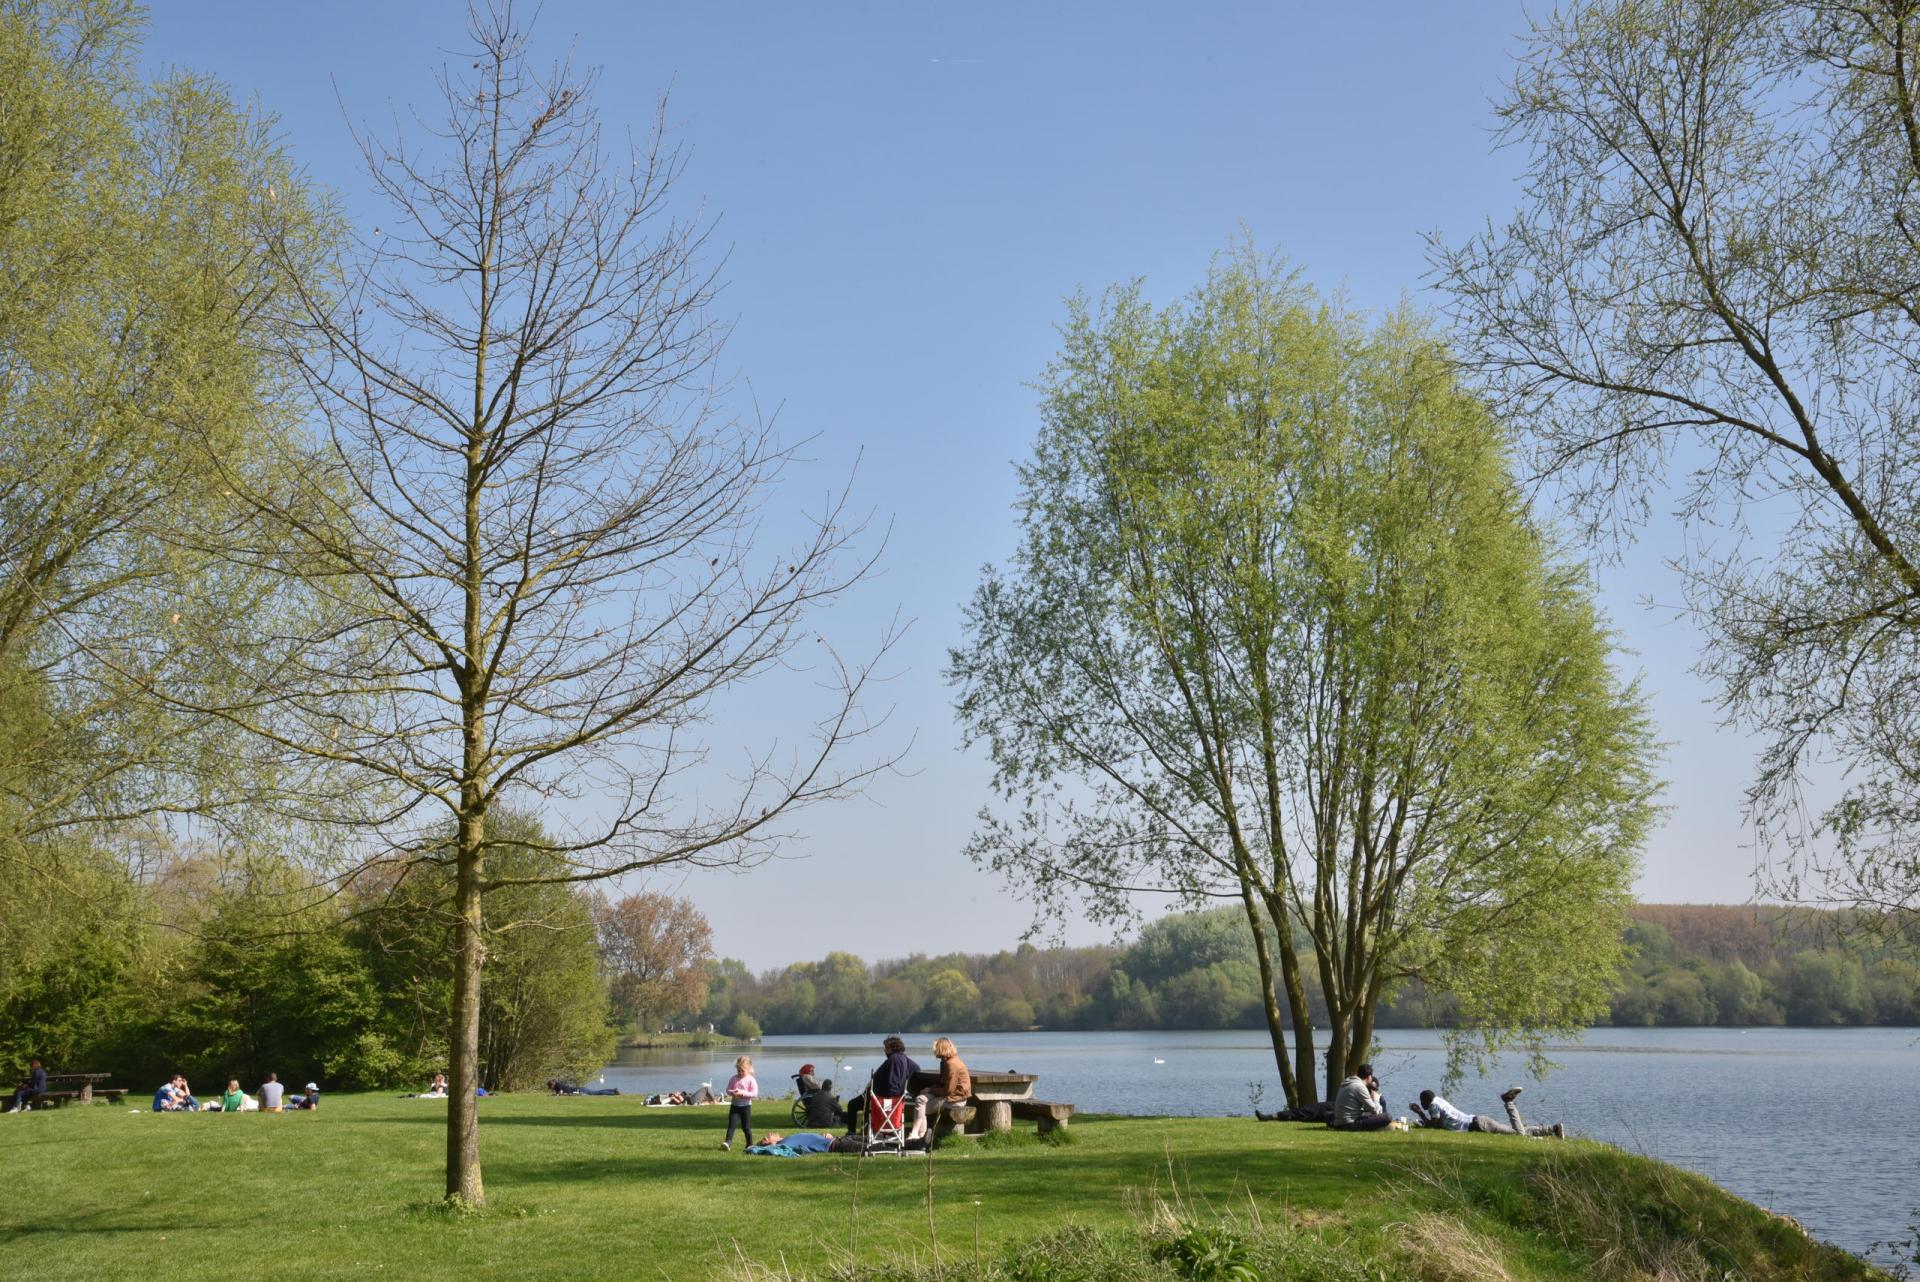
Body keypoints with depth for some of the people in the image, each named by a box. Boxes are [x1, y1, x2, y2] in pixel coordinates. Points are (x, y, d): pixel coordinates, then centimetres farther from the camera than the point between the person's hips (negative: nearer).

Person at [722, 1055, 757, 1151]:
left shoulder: (751, 1080, -8)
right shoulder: (733, 1079, 4)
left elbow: (755, 1094, -14)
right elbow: (728, 1090, 5)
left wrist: (743, 1093, -23)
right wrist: (732, 1092, -18)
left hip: (746, 1106, -3)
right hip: (734, 1105, 3)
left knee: (746, 1127, 6)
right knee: (731, 1124, -9)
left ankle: (750, 1144, 18)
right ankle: (728, 1142, -15)